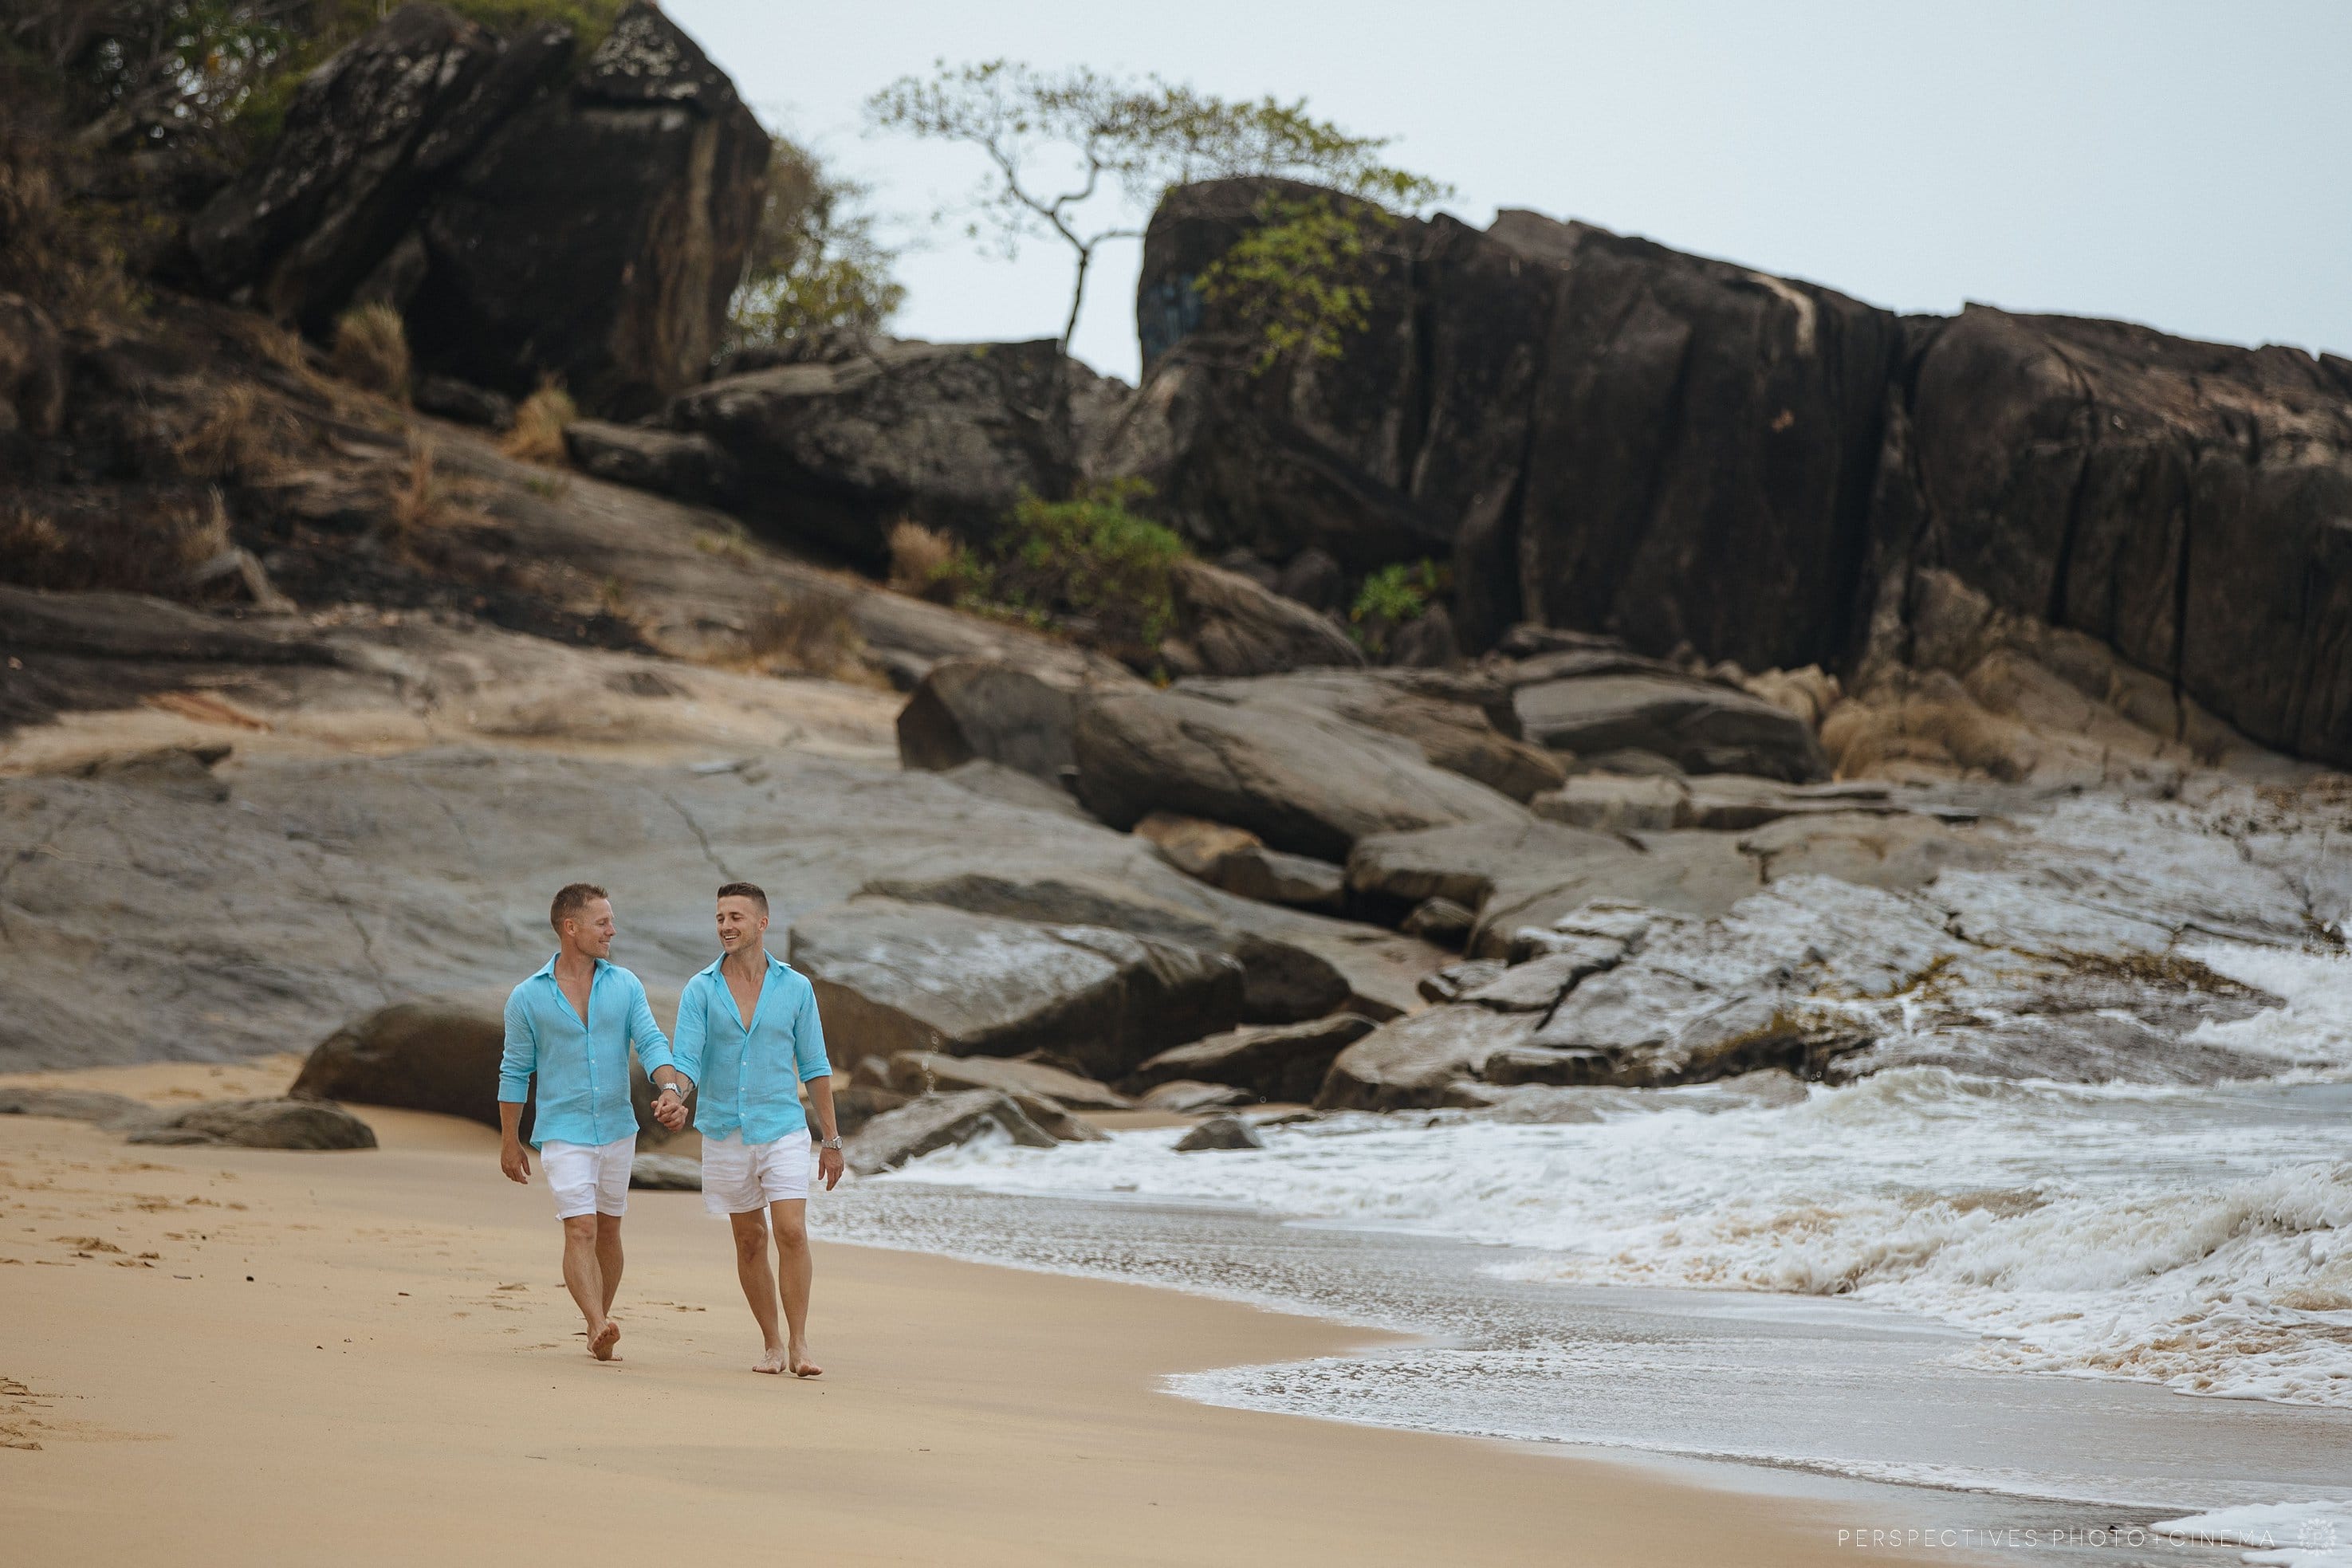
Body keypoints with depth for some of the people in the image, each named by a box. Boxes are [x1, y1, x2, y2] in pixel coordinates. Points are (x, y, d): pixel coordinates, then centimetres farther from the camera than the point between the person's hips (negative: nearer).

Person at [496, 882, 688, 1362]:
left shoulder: (625, 985, 3)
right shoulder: (528, 998, -4)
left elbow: (651, 1042, -5)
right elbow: (515, 1074, 3)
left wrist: (670, 1087, -25)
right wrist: (509, 1143, 6)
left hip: (618, 1129, 4)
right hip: (564, 1133, -4)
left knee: (608, 1232, 11)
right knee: (581, 1231, -16)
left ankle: (600, 1328, 23)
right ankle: (599, 1327, -29)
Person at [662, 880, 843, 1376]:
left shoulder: (795, 988, 1)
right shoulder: (700, 990, -1)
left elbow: (815, 1067, 5)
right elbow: (686, 1058, -9)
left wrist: (831, 1139, 5)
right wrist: (675, 1102, -31)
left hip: (783, 1130, -1)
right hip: (725, 1132, 1)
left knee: (792, 1233, -14)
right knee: (750, 1240, 8)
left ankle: (799, 1345, -9)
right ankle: (772, 1344, 18)